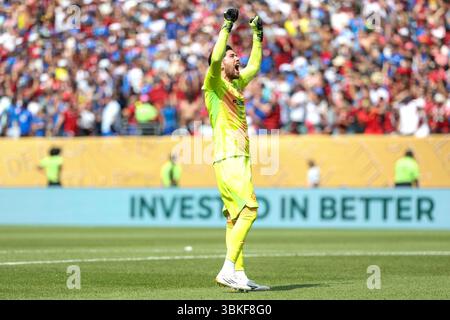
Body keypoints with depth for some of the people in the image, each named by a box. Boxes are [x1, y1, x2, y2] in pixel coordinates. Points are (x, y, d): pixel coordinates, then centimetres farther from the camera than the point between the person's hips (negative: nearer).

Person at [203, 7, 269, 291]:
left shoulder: (237, 83, 20)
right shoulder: (214, 82, -3)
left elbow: (254, 65, 36)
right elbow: (214, 58, -22)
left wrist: (258, 34, 32)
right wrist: (227, 26, -18)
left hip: (241, 159, 9)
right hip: (228, 159, -9)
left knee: (236, 218, 6)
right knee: (249, 209, -19)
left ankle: (238, 275, 6)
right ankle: (228, 270, -22)